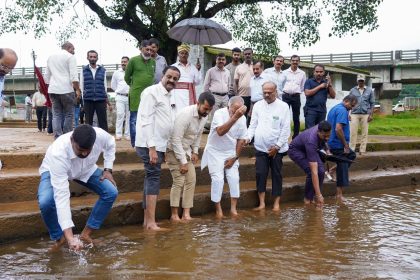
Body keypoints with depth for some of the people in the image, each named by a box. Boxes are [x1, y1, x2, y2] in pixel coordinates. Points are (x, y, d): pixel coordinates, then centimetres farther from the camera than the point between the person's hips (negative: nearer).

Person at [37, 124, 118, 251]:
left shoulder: (100, 135, -36)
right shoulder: (58, 153, -45)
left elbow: (110, 143, -6)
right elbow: (61, 196, -47)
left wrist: (108, 169, -14)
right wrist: (69, 236, -51)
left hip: (86, 169, 4)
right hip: (53, 171, -3)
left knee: (111, 192, -14)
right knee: (45, 202, -31)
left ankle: (86, 233, 2)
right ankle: (59, 238, -3)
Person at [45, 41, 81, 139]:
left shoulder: (51, 57, 20)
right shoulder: (70, 57, 0)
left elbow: (47, 76, 22)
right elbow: (74, 76, -9)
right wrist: (77, 90, -7)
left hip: (53, 89, 6)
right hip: (66, 90, -6)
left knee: (56, 115, 4)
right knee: (69, 114, 1)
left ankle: (58, 139, -3)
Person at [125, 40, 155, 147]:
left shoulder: (153, 62, 8)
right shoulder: (133, 60, -3)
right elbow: (127, 77, 6)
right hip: (136, 95, -4)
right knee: (135, 119, 2)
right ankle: (134, 142, 9)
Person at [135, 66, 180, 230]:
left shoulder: (170, 96, 16)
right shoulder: (152, 92, -11)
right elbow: (146, 121, -17)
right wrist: (152, 148, -22)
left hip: (159, 145, 9)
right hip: (150, 145, -9)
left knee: (151, 179, 10)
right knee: (154, 179, -10)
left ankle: (147, 220, 16)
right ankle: (151, 222, -7)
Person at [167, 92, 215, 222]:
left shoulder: (204, 116, -5)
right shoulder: (185, 114, -28)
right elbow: (176, 139, -27)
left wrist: (195, 151, 3)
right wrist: (183, 162, -25)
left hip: (186, 149, 8)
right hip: (173, 149, -7)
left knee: (191, 180, 1)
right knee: (179, 181, -12)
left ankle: (186, 214, 5)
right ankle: (174, 215, -1)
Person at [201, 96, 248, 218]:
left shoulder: (242, 118, -9)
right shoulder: (219, 113, -23)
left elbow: (241, 140, -1)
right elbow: (220, 131, -41)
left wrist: (234, 158, -2)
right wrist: (235, 116, -48)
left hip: (231, 152, 4)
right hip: (215, 151, -4)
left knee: (234, 178, -4)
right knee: (218, 179, -10)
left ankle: (233, 208, 7)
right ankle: (218, 209, 3)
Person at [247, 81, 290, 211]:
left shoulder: (283, 106, -5)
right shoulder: (257, 105, 5)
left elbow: (286, 129, -6)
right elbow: (253, 125, 8)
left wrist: (277, 146, -11)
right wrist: (248, 137, -9)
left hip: (276, 149, -2)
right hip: (261, 147, 2)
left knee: (276, 175, 7)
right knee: (260, 174, -1)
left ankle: (276, 203, 17)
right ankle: (262, 202, 9)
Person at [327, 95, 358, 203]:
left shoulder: (334, 108, 14)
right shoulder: (342, 110, -17)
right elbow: (338, 129, -27)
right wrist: (346, 145, -18)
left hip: (332, 143, 9)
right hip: (338, 145, -9)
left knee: (351, 155, 25)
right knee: (342, 169, -1)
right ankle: (339, 195, 4)